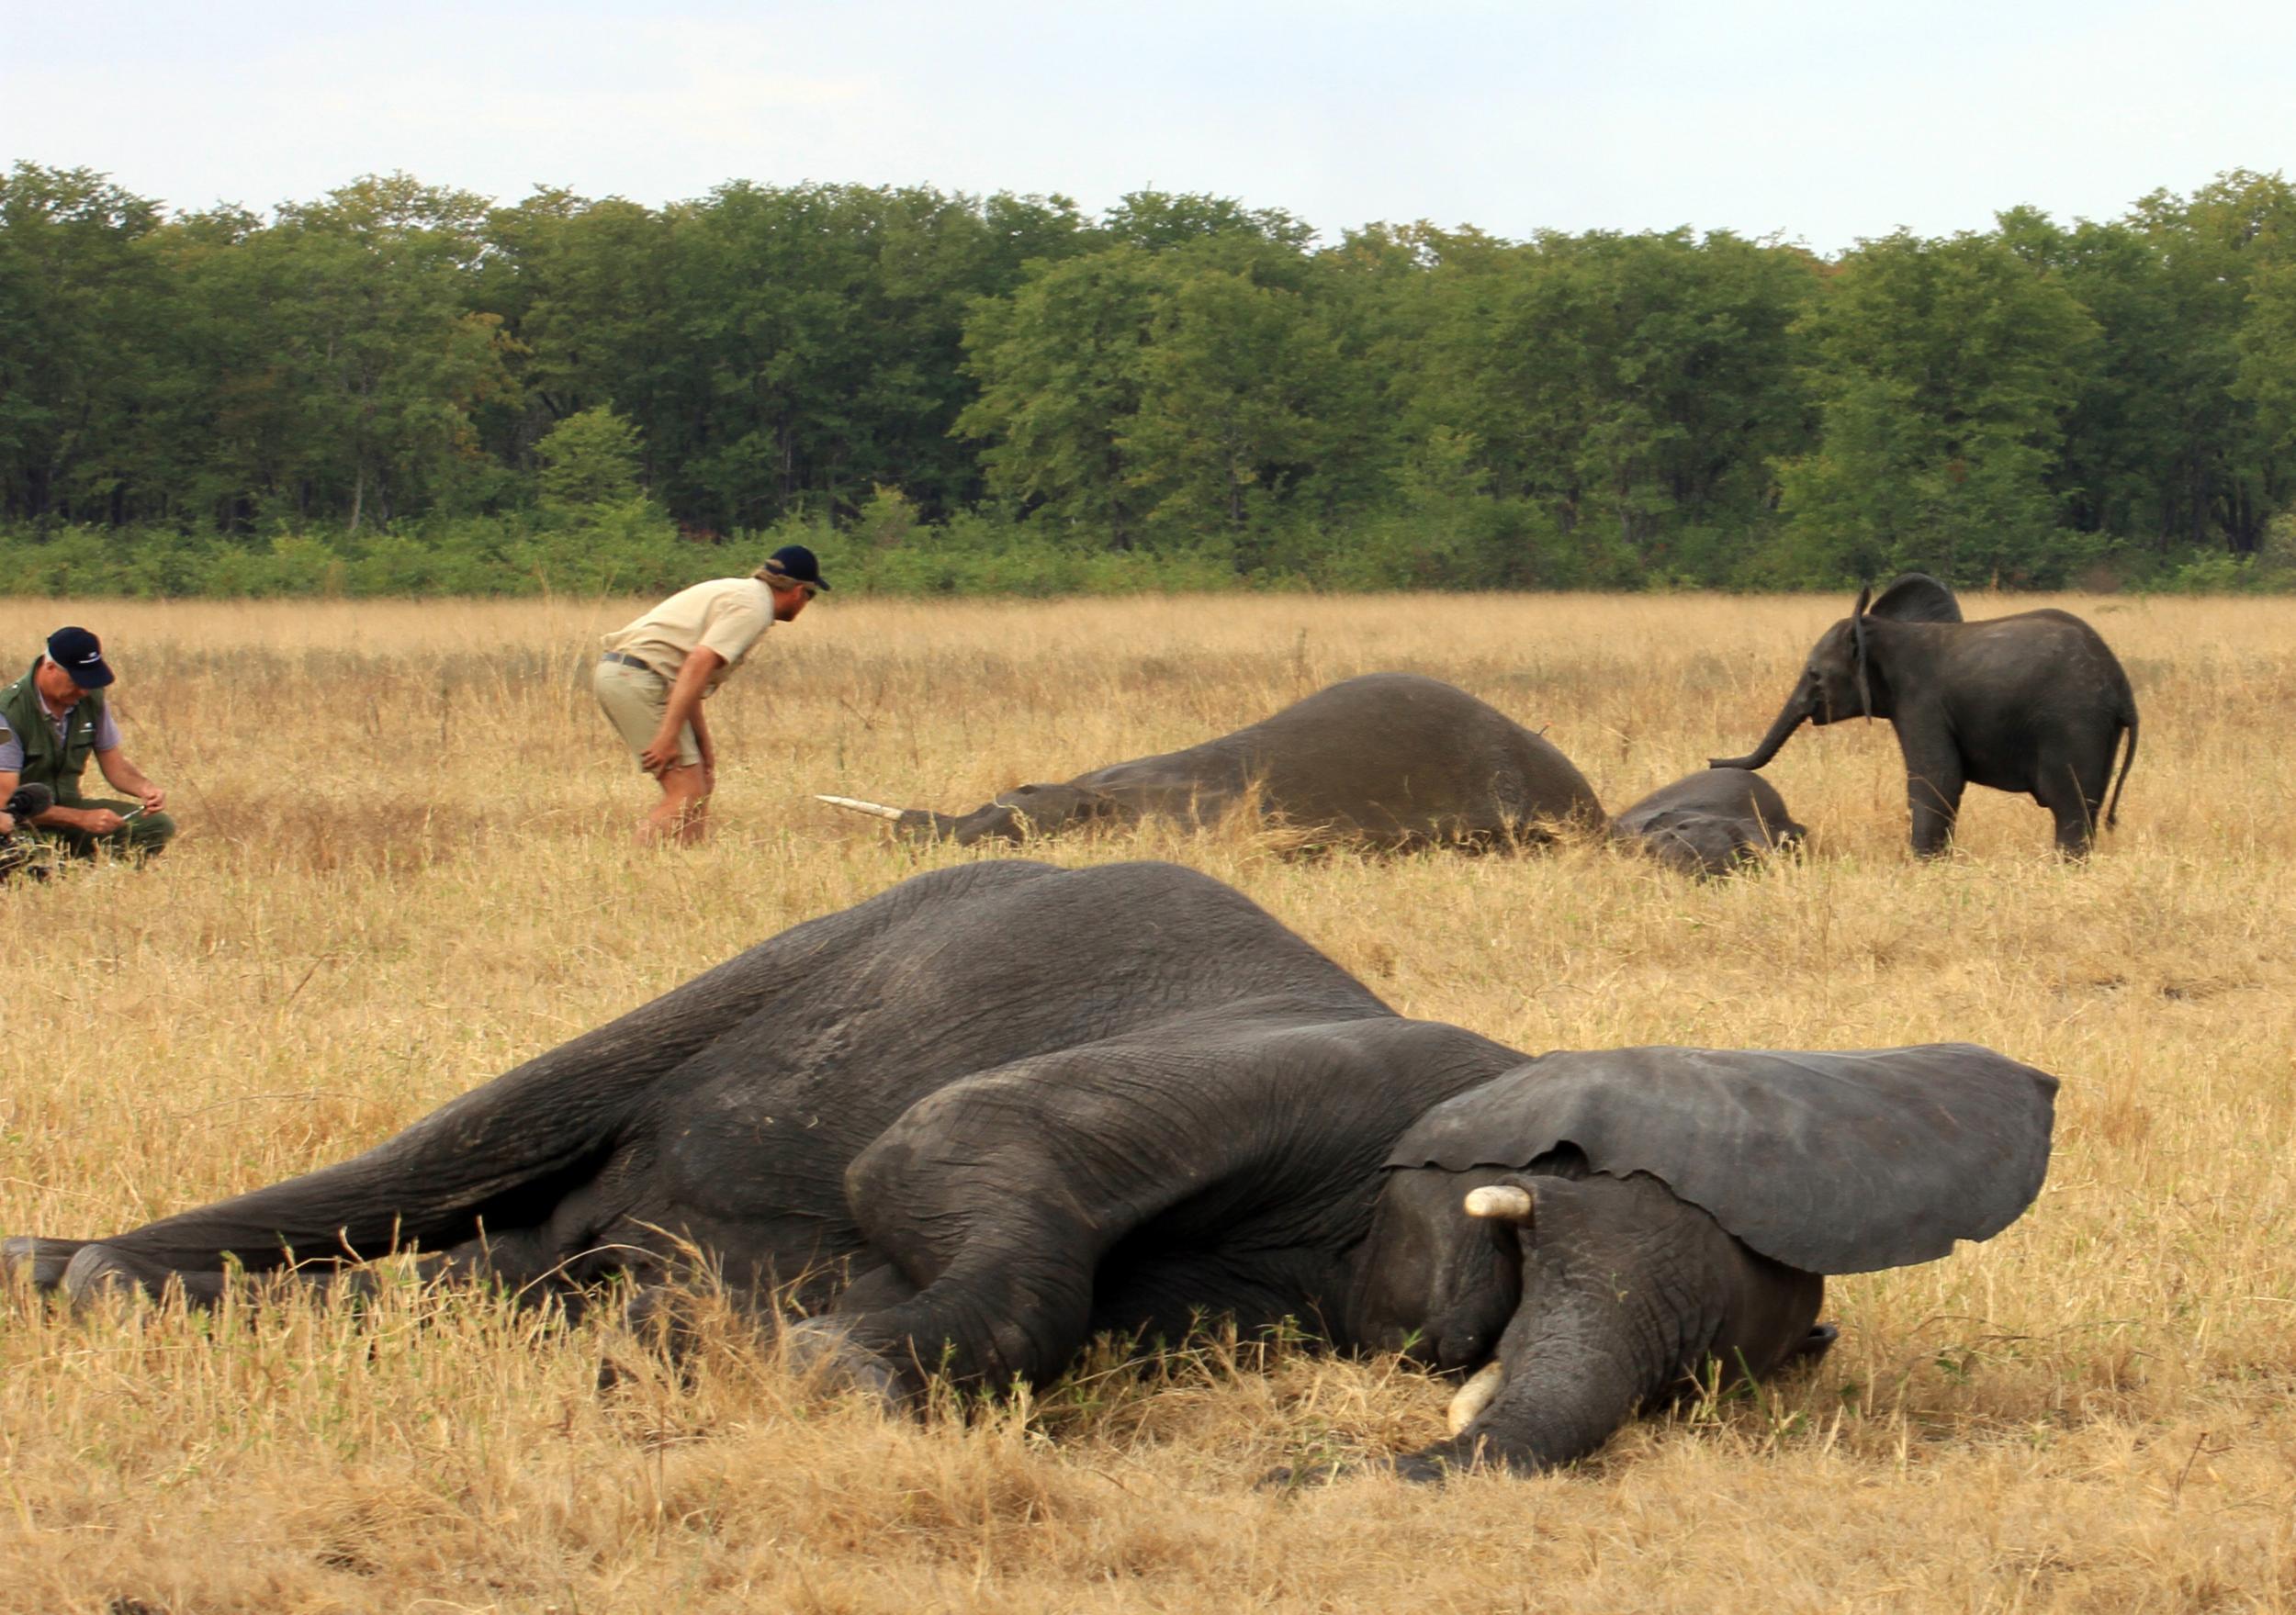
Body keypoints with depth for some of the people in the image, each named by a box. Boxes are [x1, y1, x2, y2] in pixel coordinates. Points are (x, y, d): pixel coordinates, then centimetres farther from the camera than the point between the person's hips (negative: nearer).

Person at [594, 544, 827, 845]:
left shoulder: (736, 591, 22)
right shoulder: (753, 607, -8)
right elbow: (698, 663, -21)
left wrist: (703, 742, 25)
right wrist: (668, 736, -25)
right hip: (639, 677, -10)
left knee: (701, 784, 15)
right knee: (687, 796, -12)